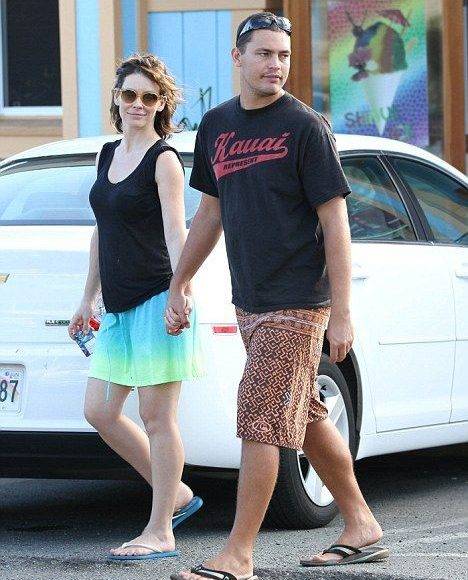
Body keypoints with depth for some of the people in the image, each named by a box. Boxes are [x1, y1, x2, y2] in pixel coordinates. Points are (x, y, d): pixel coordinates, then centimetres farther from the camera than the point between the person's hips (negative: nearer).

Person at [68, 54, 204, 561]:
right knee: (99, 412, 7)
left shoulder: (163, 159, -7)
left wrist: (181, 294, -28)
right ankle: (176, 495, 20)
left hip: (156, 300, -8)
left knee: (156, 417, -4)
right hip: (119, 306, 8)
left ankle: (160, 532, 2)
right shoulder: (108, 154, 15)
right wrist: (88, 297, 23)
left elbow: (175, 232, -16)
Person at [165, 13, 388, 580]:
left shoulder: (305, 127, -9)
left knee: (260, 421, -9)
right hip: (249, 301, 7)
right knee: (308, 419, 14)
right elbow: (210, 212, 22)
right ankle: (362, 528, 26)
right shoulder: (216, 125, 10)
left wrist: (342, 314, -14)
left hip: (296, 303, -7)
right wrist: (178, 285, 21)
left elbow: (335, 224, -10)